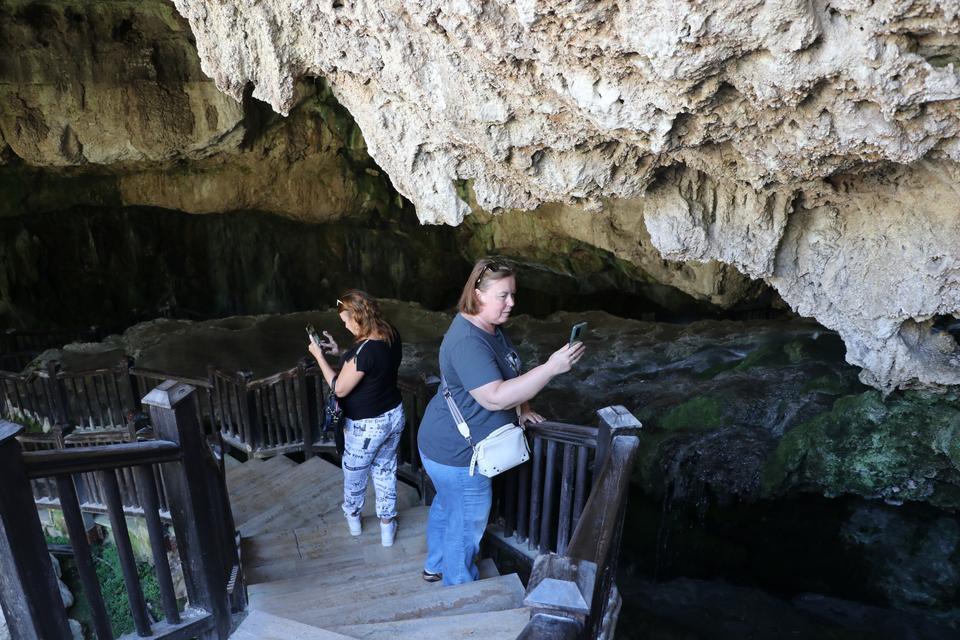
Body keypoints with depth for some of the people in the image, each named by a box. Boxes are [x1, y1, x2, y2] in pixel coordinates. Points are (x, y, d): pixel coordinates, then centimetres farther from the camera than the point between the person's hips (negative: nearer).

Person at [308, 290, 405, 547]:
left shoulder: (364, 350, -32)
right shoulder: (392, 335, -8)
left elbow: (340, 388, -19)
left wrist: (319, 357, -11)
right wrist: (339, 353, 5)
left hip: (366, 427, -6)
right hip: (394, 415, 7)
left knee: (354, 474, 23)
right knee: (385, 470, 25)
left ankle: (352, 516, 48)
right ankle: (387, 524, 39)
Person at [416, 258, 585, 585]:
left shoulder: (490, 326, 1)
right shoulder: (467, 342, -32)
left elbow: (507, 372, 17)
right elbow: (495, 397, -39)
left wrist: (524, 409, 11)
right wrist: (551, 368, -41)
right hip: (457, 455, -10)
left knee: (445, 506, 28)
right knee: (467, 525, 10)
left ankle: (436, 566, 51)